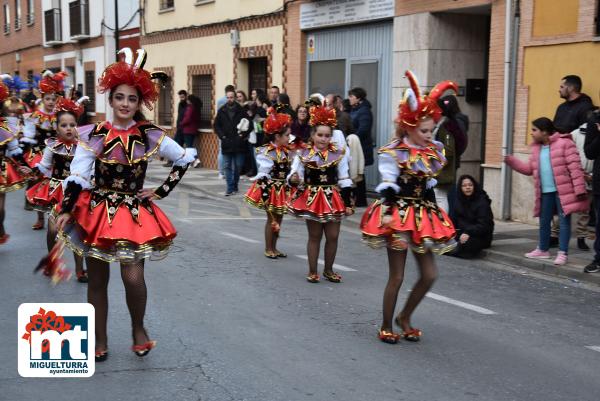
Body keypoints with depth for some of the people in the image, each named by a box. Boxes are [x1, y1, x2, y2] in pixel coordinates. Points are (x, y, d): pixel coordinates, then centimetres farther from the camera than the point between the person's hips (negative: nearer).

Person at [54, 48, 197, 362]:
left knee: (133, 278, -13)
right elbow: (78, 176, -8)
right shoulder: (93, 135, -5)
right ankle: (100, 341, 25)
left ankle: (138, 328, 16)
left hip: (135, 212, -1)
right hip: (96, 211, 1)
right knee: (97, 280, 9)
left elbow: (185, 159, 5)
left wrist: (162, 191, 2)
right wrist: (65, 210, -17)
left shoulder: (150, 136, -4)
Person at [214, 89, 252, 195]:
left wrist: (243, 135, -8)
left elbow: (249, 125, 2)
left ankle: (234, 186, 19)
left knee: (238, 166, 5)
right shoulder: (222, 111, 6)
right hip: (226, 144, 2)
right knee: (227, 167, 0)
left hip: (238, 144, -1)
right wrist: (222, 136, -3)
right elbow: (216, 125, 9)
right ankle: (230, 188, 3)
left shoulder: (241, 111, 0)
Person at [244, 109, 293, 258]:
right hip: (270, 190, -7)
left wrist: (288, 189, 13)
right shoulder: (266, 152, -18)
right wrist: (264, 193, -19)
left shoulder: (285, 151, 7)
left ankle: (273, 248, 24)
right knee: (272, 219, 1)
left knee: (278, 219, 12)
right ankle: (268, 249, 14)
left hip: (282, 190, 7)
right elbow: (263, 176, -18)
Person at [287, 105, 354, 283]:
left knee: (333, 236, 7)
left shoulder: (339, 154, -2)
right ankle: (312, 271, 19)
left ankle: (328, 270, 25)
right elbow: (293, 177, -5)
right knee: (314, 236, 7)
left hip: (333, 198, 2)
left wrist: (348, 203, 1)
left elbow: (344, 180, 2)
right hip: (311, 198, -2)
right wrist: (293, 179, -30)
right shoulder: (303, 154, -7)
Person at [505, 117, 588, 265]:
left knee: (564, 220, -1)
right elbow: (529, 169, 16)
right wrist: (509, 160, 8)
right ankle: (543, 249, 31)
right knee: (544, 221, 15)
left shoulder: (564, 143, -10)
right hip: (545, 192, 7)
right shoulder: (536, 148, 14)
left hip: (563, 191, -7)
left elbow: (575, 167, -13)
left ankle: (563, 253, 2)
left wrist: (579, 189, -17)